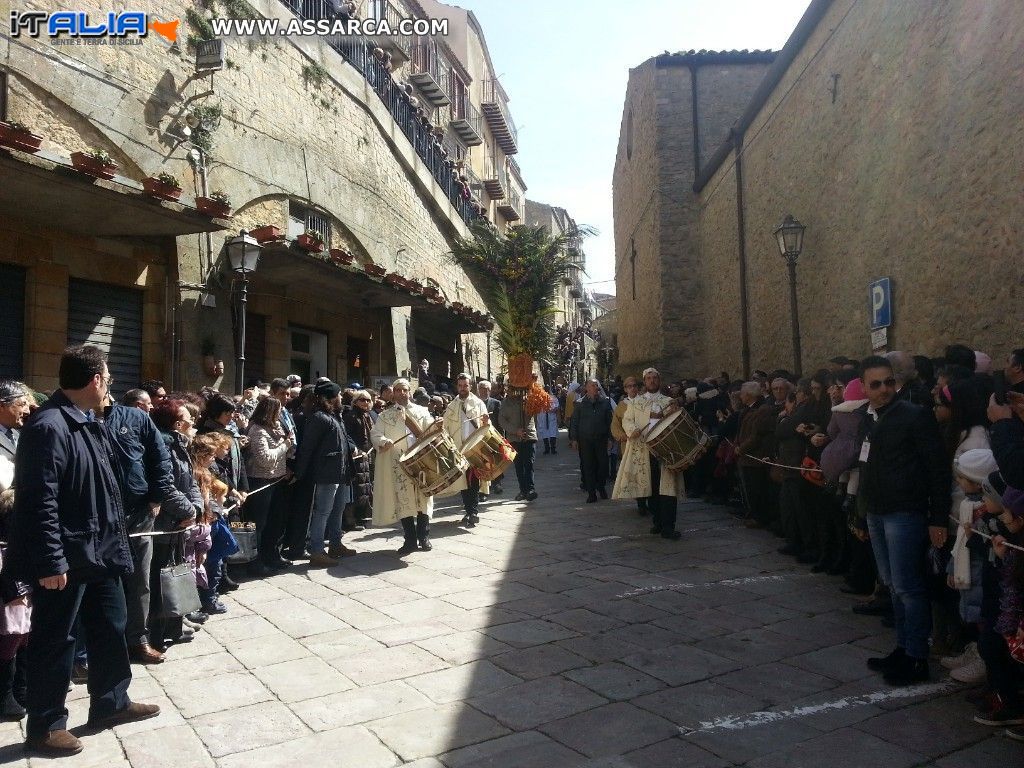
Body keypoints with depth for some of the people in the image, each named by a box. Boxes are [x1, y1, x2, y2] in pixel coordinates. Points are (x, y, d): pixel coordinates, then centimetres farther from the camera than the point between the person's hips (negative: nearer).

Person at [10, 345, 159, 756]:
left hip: (99, 549, 9)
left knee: (110, 628, 19)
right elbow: (39, 502, -23)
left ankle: (111, 703, 35)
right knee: (55, 640, 7)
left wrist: (114, 539, 19)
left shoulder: (89, 423, 10)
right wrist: (50, 561, -22)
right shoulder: (48, 427, -21)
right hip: (66, 558, -9)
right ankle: (43, 726, 25)